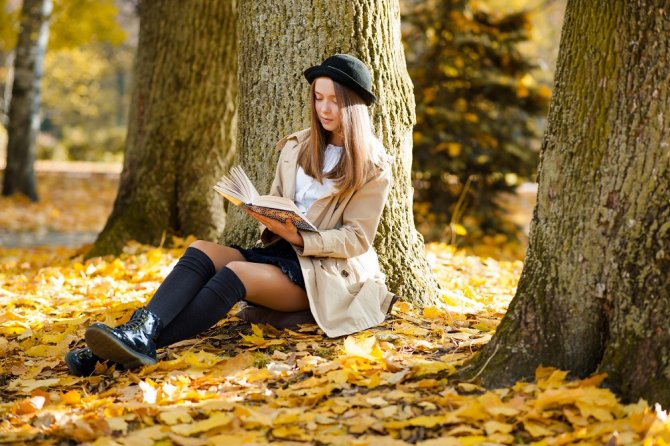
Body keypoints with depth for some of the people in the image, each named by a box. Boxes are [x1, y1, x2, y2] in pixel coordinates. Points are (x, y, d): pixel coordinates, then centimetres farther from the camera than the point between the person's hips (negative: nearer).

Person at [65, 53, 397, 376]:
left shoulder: (373, 166, -3)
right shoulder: (296, 147, 15)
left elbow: (357, 239, -8)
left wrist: (298, 238, -21)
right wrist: (269, 220, -8)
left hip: (324, 272, -6)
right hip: (279, 252, 6)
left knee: (236, 272, -33)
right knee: (201, 251, -23)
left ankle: (143, 341, -45)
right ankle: (140, 330, -44)